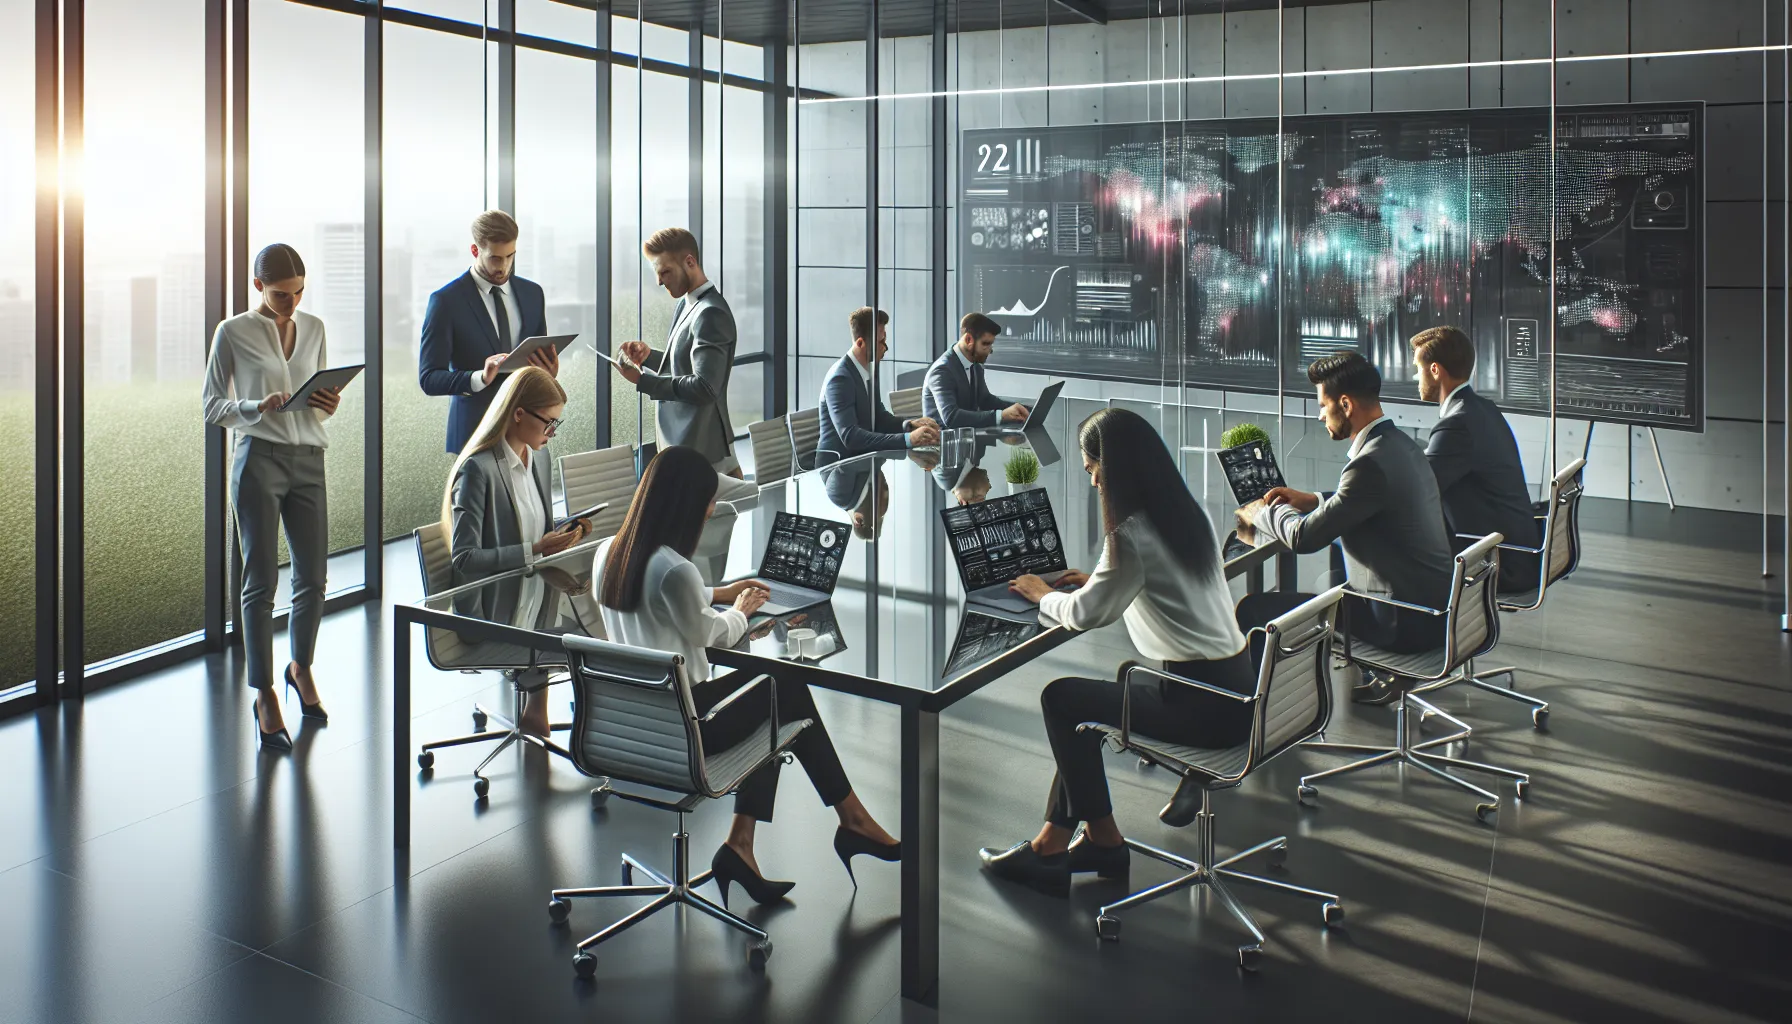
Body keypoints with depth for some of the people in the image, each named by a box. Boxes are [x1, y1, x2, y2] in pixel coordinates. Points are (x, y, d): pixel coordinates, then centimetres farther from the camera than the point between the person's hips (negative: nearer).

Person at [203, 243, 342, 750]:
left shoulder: (313, 328, 13)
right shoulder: (233, 333, 0)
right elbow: (212, 406, 1)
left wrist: (328, 404, -2)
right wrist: (257, 407, -17)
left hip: (309, 460, 4)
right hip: (259, 459, -4)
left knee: (313, 576, 8)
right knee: (261, 581, -2)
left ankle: (301, 666, 32)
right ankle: (265, 694, 7)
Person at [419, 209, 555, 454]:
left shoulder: (532, 294, 9)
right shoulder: (446, 301, -5)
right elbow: (428, 378, -9)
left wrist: (549, 372, -9)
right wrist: (480, 378, -26)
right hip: (474, 432, -4)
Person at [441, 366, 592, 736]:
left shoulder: (538, 458, 12)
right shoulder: (477, 469, -14)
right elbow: (463, 558, -18)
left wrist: (562, 532, 2)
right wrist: (535, 550, -23)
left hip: (534, 593, 8)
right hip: (494, 613, -8)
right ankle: (535, 713, 2)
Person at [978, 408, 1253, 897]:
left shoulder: (1132, 534, -19)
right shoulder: (1188, 511, 8)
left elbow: (1085, 614, -14)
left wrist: (1044, 595, 6)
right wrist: (1098, 580, 20)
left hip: (1202, 706, -9)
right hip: (1236, 684, 9)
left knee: (1061, 698, 5)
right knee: (1096, 693, 17)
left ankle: (1103, 838, 19)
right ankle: (1055, 840, 16)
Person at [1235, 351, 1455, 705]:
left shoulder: (1372, 463, -22)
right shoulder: (1401, 444, 7)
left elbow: (1304, 537, -18)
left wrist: (1262, 511, 1)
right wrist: (1313, 500, 16)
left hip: (1406, 623, -10)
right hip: (1438, 604, 10)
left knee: (1252, 609, -12)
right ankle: (1383, 675, 34)